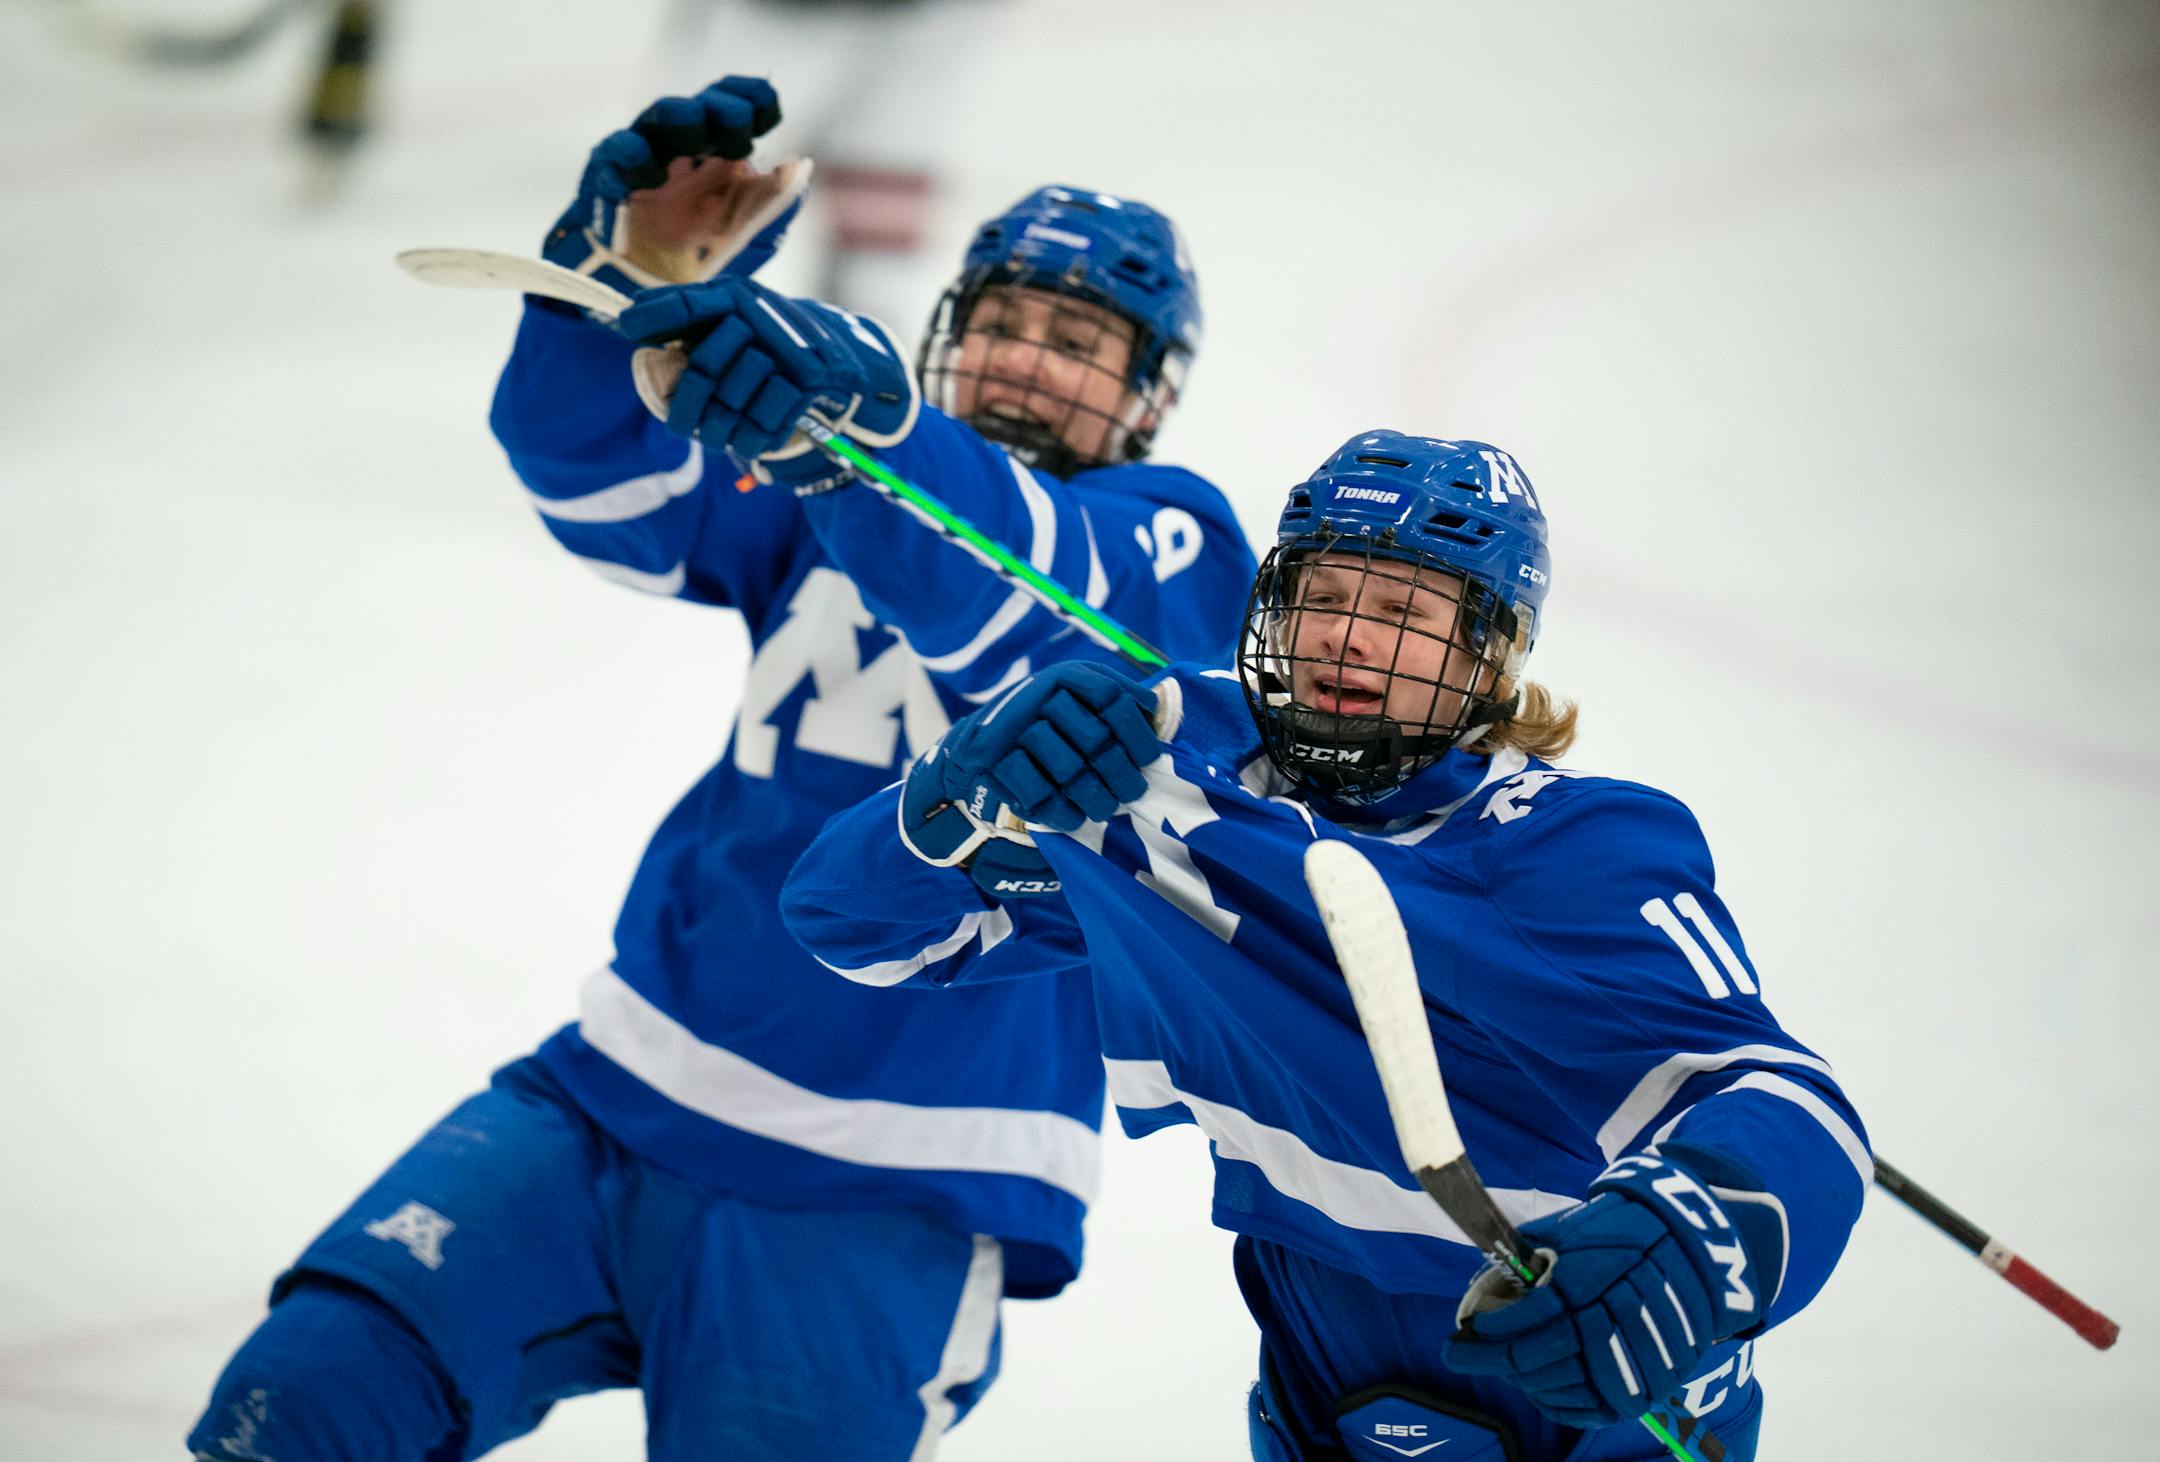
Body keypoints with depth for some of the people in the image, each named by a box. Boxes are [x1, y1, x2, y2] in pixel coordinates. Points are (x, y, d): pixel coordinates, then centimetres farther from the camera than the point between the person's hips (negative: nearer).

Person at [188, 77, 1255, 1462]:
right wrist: (634, 281, -26)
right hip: (619, 1102, 4)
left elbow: (1008, 590, -26)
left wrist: (851, 413, -46)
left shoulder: (1170, 543, -3)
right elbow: (603, 478, -4)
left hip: (872, 1213, -4)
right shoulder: (823, 498, 13)